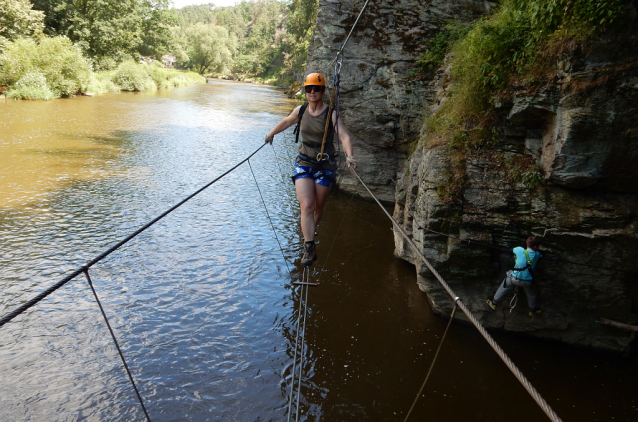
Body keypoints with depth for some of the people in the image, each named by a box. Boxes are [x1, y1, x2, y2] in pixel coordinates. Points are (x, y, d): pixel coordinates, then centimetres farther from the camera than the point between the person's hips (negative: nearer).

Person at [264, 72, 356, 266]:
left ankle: (308, 234, 40)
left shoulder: (331, 114, -10)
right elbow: (286, 122, 22)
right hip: (303, 164, 2)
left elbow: (344, 136, -22)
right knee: (306, 206, -14)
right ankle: (309, 247, -12)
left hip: (325, 165, -1)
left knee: (318, 208, 11)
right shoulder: (300, 111, 1)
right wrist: (271, 134, 36)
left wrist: (349, 156, -40)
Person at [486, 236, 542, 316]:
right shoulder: (537, 255, -11)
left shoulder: (520, 250, -17)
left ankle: (494, 303, 38)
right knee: (531, 294, 29)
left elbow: (514, 250, 5)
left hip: (514, 278, -1)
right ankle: (532, 310, 47)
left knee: (503, 288, 24)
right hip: (527, 281, 1)